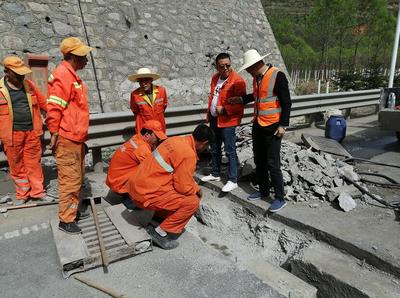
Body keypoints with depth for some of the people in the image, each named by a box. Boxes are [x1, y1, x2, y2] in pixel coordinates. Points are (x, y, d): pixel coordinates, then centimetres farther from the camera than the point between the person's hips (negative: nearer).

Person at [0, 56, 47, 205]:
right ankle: (22, 194, 24)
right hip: (12, 134, -2)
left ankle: (37, 192, 19)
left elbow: (43, 102, 12)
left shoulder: (29, 85, 6)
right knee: (17, 165, 9)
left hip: (32, 132, 2)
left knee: (34, 163, 8)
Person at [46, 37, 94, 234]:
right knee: (70, 180, -3)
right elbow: (54, 108, -19)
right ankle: (66, 220, 9)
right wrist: (54, 134, -16)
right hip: (67, 139, -10)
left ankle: (73, 211, 31)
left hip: (76, 138, 10)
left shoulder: (72, 75, 17)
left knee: (77, 178, 18)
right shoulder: (63, 75, -15)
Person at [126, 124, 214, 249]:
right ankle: (160, 232, -1)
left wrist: (194, 186, 21)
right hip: (146, 193, -9)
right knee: (192, 202, -7)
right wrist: (197, 189, 5)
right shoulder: (188, 154, -18)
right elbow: (184, 187, -14)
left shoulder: (176, 140, 8)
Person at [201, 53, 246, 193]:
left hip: (227, 121, -8)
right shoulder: (215, 78, 10)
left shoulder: (237, 81, -14)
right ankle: (215, 174, 35)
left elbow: (240, 104, -16)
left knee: (230, 151, -2)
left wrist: (224, 109, -23)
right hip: (214, 119, 8)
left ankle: (233, 180, 10)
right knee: (215, 149, 18)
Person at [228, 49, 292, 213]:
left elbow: (286, 102, -14)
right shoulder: (257, 77, 7)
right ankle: (263, 190, 31)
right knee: (259, 161, 14)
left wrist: (283, 125, -16)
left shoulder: (278, 76, -15)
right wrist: (241, 99, 22)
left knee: (272, 163, -3)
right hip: (258, 125, 8)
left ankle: (280, 198, 12)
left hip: (272, 127, -8)